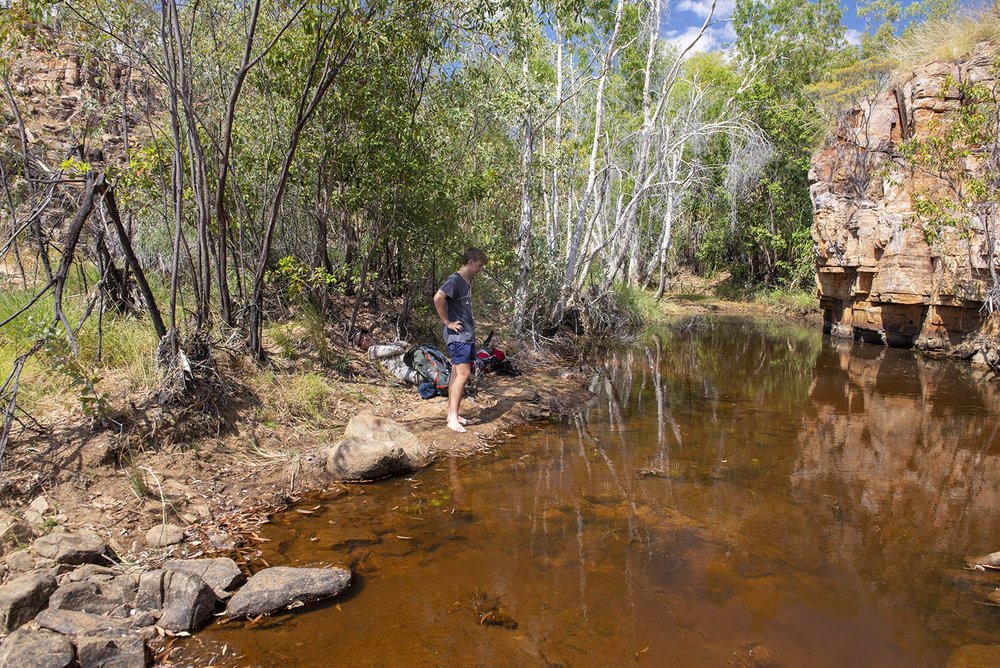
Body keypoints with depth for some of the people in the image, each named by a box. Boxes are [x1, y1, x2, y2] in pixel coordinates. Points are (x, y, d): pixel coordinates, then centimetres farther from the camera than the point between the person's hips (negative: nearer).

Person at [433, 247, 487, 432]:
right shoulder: (454, 280, -14)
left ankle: (452, 414, 17)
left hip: (467, 334, 9)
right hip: (458, 335, -9)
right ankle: (452, 418, -9)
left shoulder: (467, 282, 16)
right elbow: (438, 298, -29)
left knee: (457, 373, 11)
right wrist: (447, 322, -21)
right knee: (463, 374, -12)